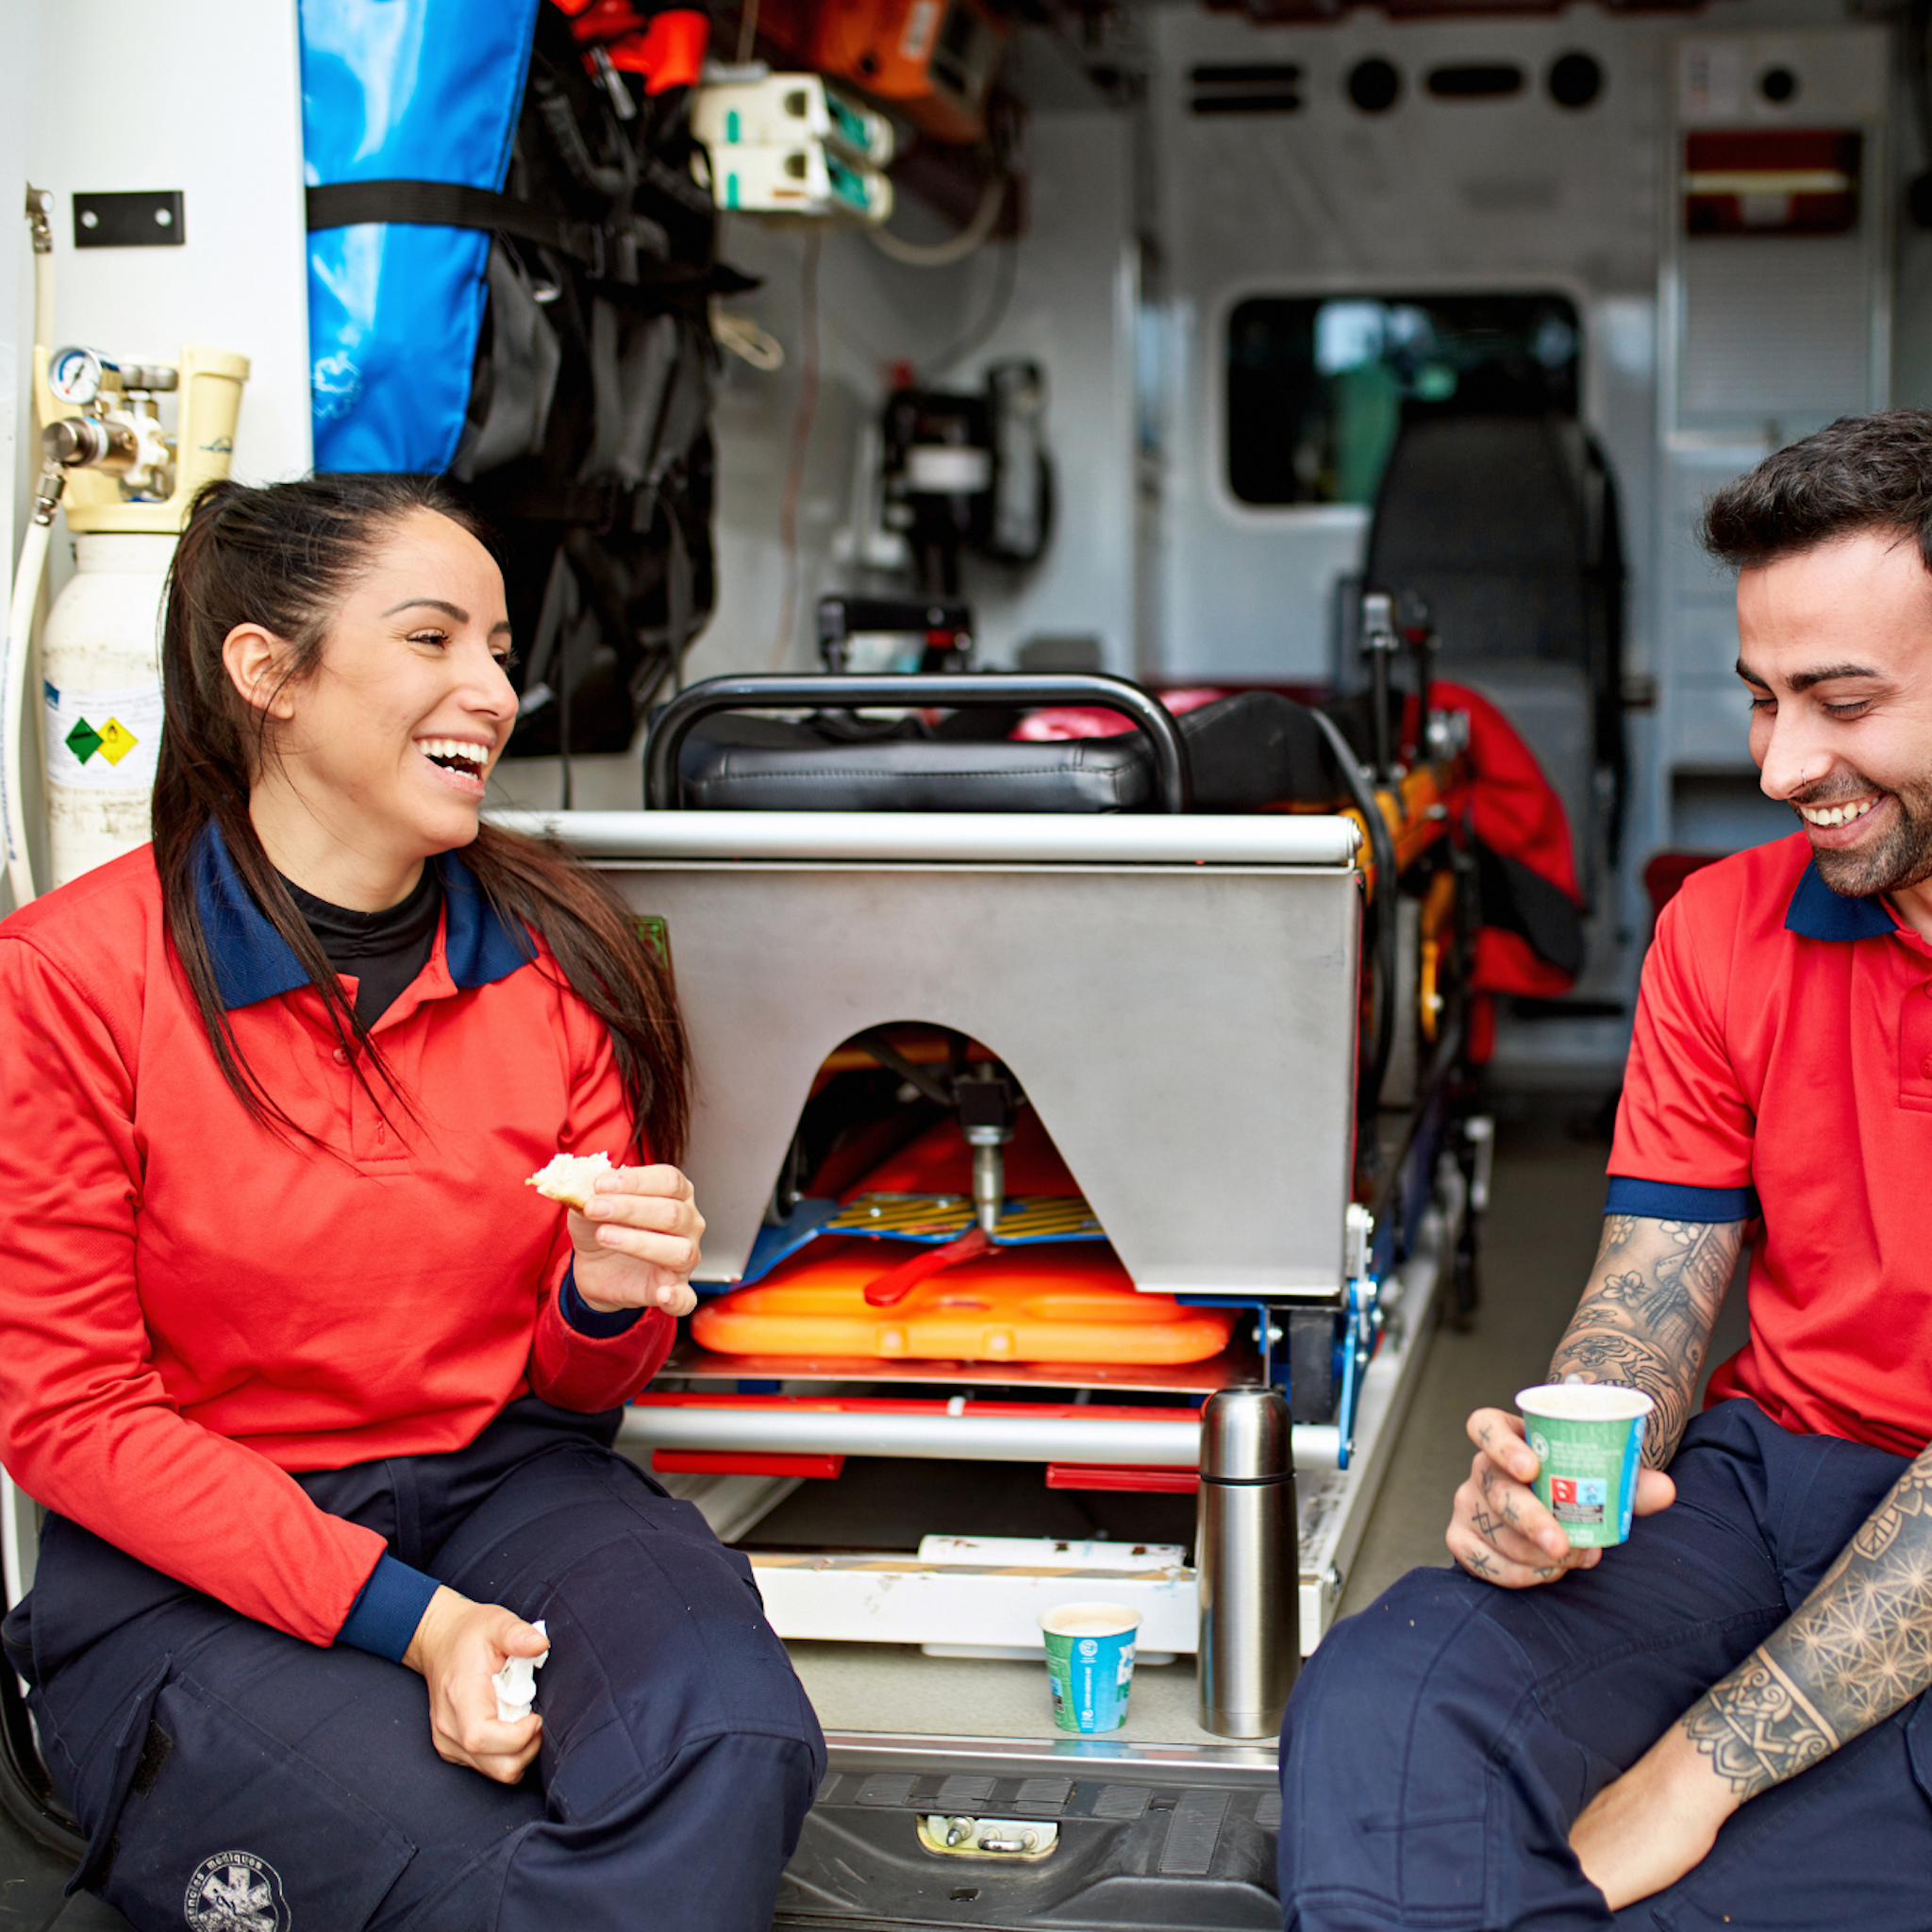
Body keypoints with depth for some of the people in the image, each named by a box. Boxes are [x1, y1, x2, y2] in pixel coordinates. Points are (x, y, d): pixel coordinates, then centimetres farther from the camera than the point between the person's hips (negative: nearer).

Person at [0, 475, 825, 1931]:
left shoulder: (558, 959, 3)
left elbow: (578, 1383, 10)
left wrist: (607, 1303, -16)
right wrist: (407, 1619, -18)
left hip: (504, 1481, 3)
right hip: (189, 1571, -3)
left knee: (732, 1735, -29)